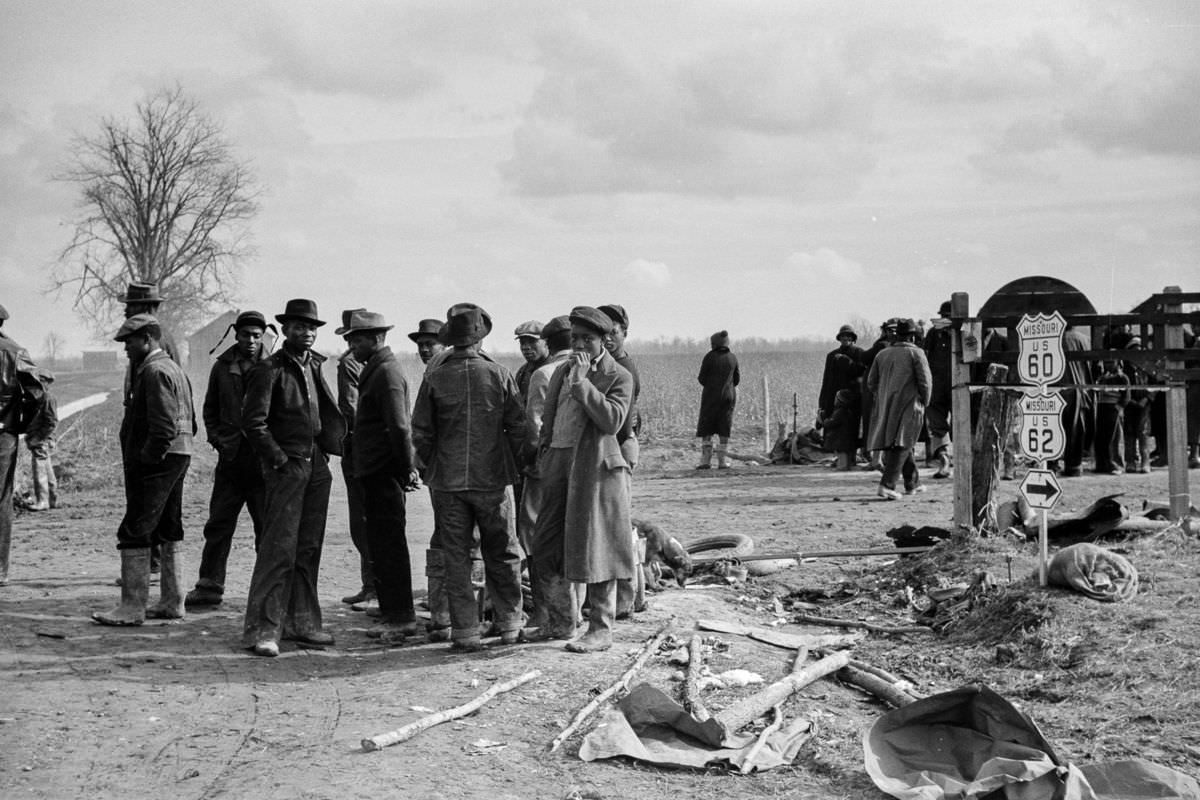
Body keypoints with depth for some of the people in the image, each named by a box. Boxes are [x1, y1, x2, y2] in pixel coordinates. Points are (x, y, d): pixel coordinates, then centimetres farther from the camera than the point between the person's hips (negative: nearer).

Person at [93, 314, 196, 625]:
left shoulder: (155, 372, -14)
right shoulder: (174, 369, 18)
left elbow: (164, 426, -23)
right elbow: (190, 423, 21)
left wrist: (146, 458, -17)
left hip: (155, 461, -11)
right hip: (178, 458, 11)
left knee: (135, 532, -8)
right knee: (168, 531, 14)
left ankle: (132, 607, -8)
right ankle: (172, 602, 18)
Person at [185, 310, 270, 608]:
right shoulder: (222, 366, 8)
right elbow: (210, 409, 17)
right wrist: (217, 439, 4)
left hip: (263, 460, -3)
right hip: (231, 459, 3)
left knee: (267, 527, 3)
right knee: (218, 525, 6)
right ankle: (209, 586, 13)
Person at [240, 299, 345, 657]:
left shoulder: (313, 366, 15)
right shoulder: (270, 369, -8)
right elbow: (252, 421, -14)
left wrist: (328, 449, 12)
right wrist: (279, 459, -14)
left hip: (317, 466, 8)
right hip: (286, 467, -8)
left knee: (309, 547, 10)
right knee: (279, 547, -9)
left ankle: (301, 621, 19)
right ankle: (262, 628, -6)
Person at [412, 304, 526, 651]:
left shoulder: (435, 378, -4)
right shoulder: (499, 374, -4)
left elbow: (420, 433, -2)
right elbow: (519, 426, -2)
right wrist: (508, 461, 12)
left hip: (447, 480, 0)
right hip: (493, 478, 0)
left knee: (456, 558, 6)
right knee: (502, 555, 13)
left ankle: (464, 632, 7)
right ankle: (509, 624, 18)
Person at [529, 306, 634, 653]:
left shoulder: (619, 377, -4)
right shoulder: (561, 371, 16)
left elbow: (612, 421, -19)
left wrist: (581, 381, -18)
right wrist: (543, 461, 13)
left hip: (594, 467, -7)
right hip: (558, 465, 7)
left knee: (594, 547, -4)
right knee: (545, 549, 9)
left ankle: (601, 630, 4)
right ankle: (561, 622, 23)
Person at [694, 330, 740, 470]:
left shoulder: (709, 357, -9)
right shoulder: (733, 358, 3)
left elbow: (702, 379, -8)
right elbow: (736, 380, 9)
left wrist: (700, 378, 14)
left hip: (711, 396, -3)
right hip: (728, 396, 3)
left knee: (706, 431, 5)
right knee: (724, 430, 6)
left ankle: (705, 460, -4)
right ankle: (722, 461, 2)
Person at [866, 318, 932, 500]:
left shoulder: (882, 354, 10)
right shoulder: (916, 353, -6)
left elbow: (871, 382, 11)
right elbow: (925, 381, -10)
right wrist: (924, 402, 4)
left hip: (886, 407, 6)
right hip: (909, 404, -6)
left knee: (902, 444, 18)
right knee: (901, 445, -8)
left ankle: (912, 483, 27)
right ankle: (887, 484, -21)